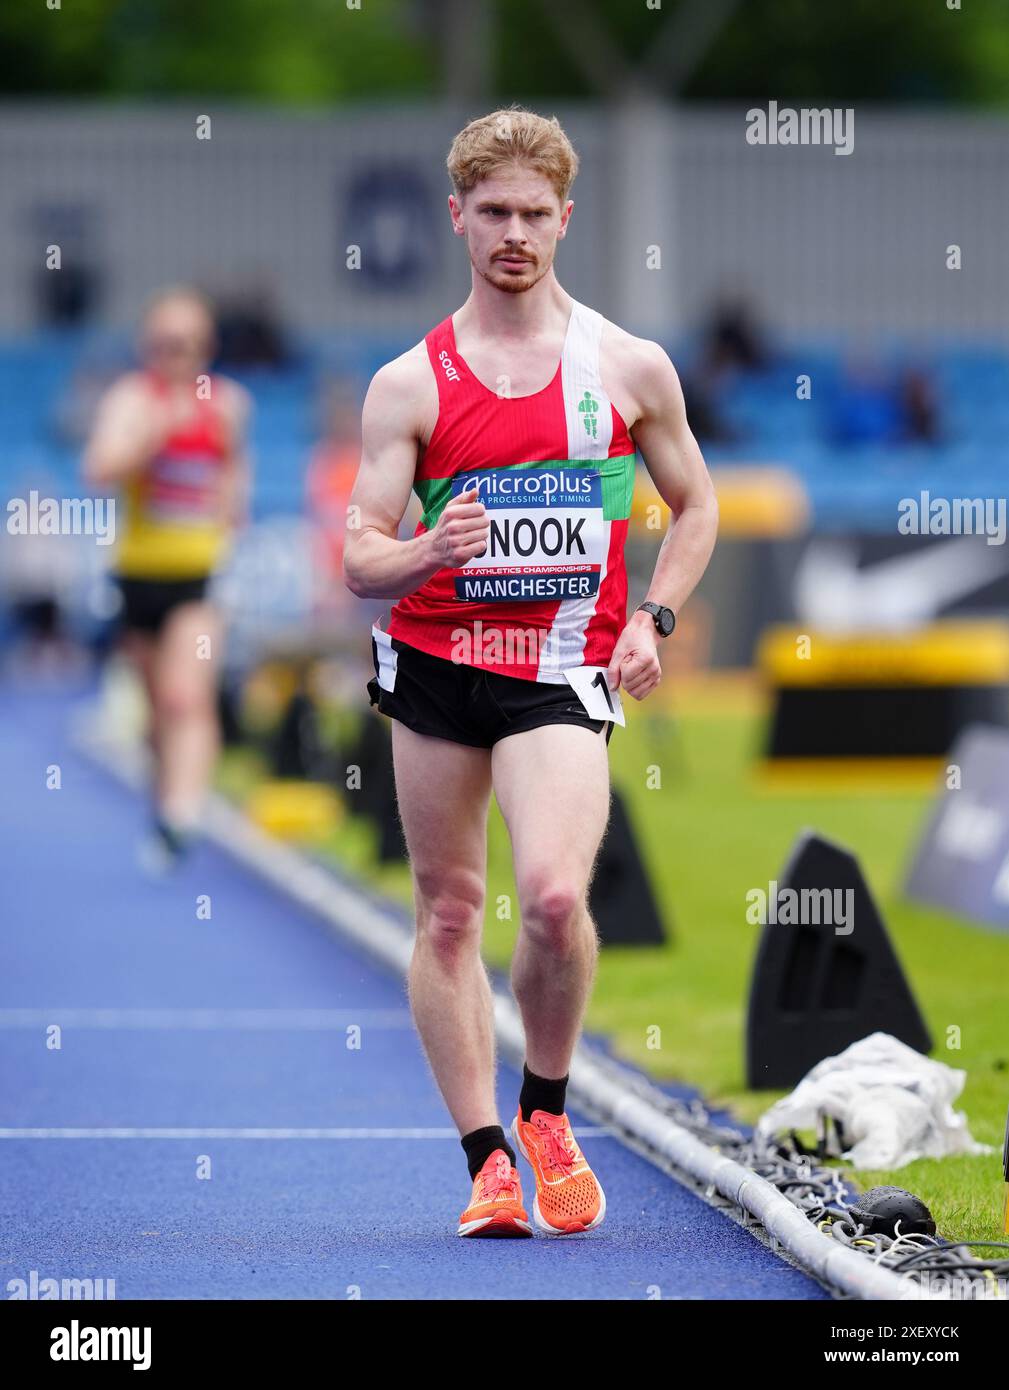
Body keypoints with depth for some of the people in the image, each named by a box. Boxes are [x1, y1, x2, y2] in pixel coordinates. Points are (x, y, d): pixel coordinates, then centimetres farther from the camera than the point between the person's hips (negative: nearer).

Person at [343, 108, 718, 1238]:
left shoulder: (631, 368, 3)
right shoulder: (409, 385, 1)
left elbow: (693, 504, 17)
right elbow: (359, 560, -2)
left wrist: (654, 619, 1)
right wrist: (426, 552, -24)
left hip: (565, 669, -2)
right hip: (434, 658, 2)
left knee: (553, 895, -21)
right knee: (448, 910, 4)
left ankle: (546, 1113, 3)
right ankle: (486, 1161, 13)